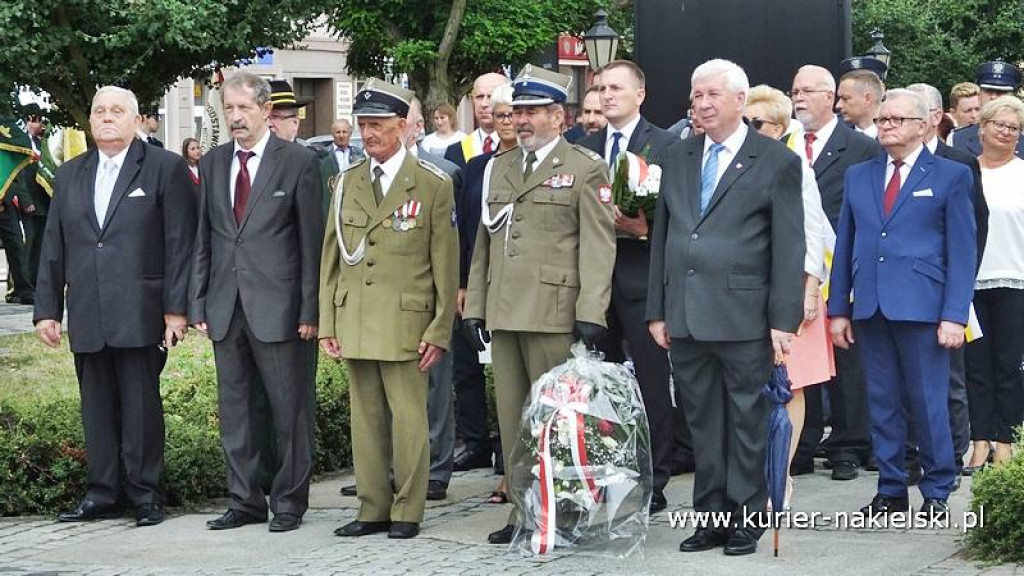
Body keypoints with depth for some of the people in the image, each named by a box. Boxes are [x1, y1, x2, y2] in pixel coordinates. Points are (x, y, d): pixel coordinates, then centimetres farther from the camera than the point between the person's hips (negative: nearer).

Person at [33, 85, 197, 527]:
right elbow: (53, 248, 15)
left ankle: (146, 496, 8)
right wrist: (46, 309, 9)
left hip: (140, 315, -4)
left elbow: (181, 242, -4)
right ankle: (103, 495, 15)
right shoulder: (69, 175, 16)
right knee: (97, 408, 8)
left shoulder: (166, 168, 1)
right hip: (86, 316, 5)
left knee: (142, 406, -1)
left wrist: (176, 308, -9)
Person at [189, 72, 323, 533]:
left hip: (277, 306, -5)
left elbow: (312, 240, -4)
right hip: (226, 307, 5)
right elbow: (203, 240, 13)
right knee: (234, 409, 9)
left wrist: (310, 310, -8)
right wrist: (198, 304, 7)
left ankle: (289, 501, 11)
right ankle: (245, 501, 18)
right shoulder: (212, 163, 11)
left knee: (288, 408, 1)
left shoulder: (297, 162, -3)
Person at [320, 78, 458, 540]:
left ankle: (407, 512, 5)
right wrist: (326, 322, 8)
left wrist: (440, 330, -5)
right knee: (366, 419, 7)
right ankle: (373, 510, 15)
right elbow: (331, 256, 14)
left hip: (405, 323, -4)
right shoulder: (347, 183, 12)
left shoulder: (433, 184, -1)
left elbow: (445, 264, -1)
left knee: (408, 418, -4)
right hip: (354, 323, 4)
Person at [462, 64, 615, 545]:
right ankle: (523, 510, 14)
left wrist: (591, 313, -14)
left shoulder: (585, 169, 0)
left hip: (554, 314, -6)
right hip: (504, 314, 6)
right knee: (512, 417, 8)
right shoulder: (499, 168, 18)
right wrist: (474, 306, 14)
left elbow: (598, 247, -7)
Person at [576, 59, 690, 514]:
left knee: (651, 383, -1)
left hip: (641, 276, -5)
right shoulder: (584, 148, 13)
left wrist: (644, 227, -20)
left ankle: (652, 486, 5)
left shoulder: (665, 145, -1)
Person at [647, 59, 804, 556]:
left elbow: (789, 248, -5)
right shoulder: (677, 158, 14)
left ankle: (745, 519, 10)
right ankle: (711, 515, 17)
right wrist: (657, 310, 9)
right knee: (702, 422, 9)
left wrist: (783, 320, -10)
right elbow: (662, 235, 15)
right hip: (685, 318, 5)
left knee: (746, 421, 2)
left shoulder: (776, 162, -1)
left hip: (743, 317, -5)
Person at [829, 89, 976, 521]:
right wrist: (839, 308, 8)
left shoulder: (951, 176, 3)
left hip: (922, 306, -4)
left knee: (929, 402, -2)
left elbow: (962, 251, -2)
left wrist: (955, 315, -10)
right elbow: (844, 245, 14)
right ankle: (891, 490, 16)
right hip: (870, 306, 4)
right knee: (882, 402, 8)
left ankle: (937, 493, 9)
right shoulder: (858, 176, 14)